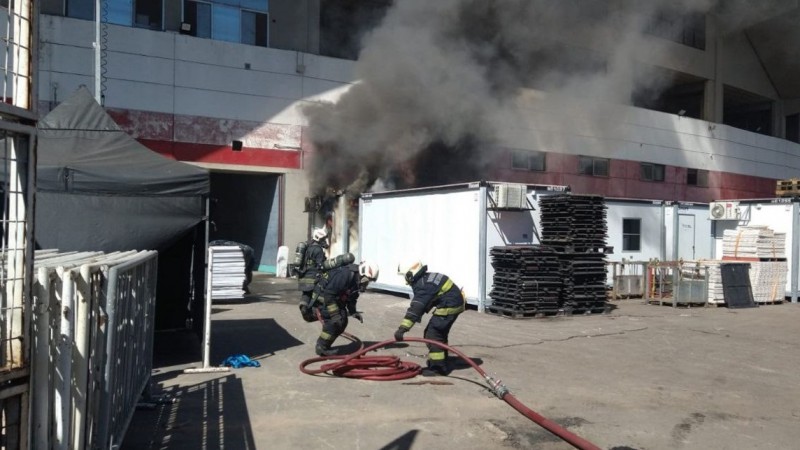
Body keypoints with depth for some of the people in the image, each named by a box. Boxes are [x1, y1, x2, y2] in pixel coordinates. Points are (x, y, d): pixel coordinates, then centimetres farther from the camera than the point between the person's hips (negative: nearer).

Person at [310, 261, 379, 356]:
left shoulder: (357, 279, -3)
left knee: (342, 322, 4)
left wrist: (353, 311, -2)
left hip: (336, 299, 9)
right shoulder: (345, 274, -32)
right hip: (322, 296, -9)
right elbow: (328, 295, -32)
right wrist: (334, 313, -31)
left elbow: (351, 297, 12)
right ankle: (321, 348, -5)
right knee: (333, 322, -18)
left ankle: (325, 345, 15)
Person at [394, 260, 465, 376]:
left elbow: (415, 308, -31)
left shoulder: (423, 286, -23)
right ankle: (441, 364, 30)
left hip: (449, 306, -10)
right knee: (439, 334, 19)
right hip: (454, 302, 10)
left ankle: (437, 367, -2)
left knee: (432, 334, -7)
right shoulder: (426, 278, 8)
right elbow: (423, 305, 19)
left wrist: (402, 329, -35)